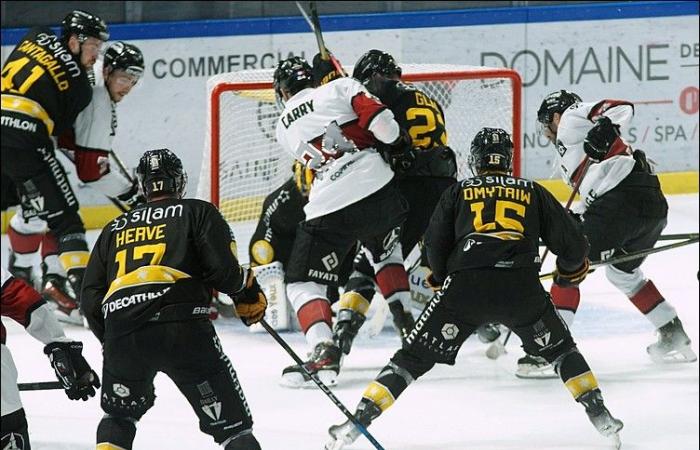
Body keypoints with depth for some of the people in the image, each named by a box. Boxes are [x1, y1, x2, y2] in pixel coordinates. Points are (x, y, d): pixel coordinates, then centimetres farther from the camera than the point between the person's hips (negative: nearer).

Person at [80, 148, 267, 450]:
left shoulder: (115, 228, 27)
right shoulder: (199, 213, 16)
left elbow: (91, 299, 20)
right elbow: (223, 270, -1)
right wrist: (250, 295, 18)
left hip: (121, 333, 4)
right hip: (184, 328, -3)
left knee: (118, 416, 29)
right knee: (232, 425, -1)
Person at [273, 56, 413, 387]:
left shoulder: (284, 127, 18)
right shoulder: (341, 88, 10)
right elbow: (378, 119, -4)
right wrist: (399, 143, 12)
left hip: (329, 209, -2)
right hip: (378, 191, 2)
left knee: (302, 282, 7)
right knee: (385, 254, 33)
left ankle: (324, 350, -15)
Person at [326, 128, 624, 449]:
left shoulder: (458, 193, 21)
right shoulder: (533, 193, 22)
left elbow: (435, 246, 15)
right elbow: (571, 243, 21)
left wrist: (444, 278, 35)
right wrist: (571, 271, 43)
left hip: (465, 288, -1)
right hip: (522, 287, 1)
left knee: (414, 357, 6)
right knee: (559, 348, 25)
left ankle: (358, 422, -2)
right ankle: (600, 417, 15)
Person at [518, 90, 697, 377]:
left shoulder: (571, 118, 9)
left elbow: (622, 108, -7)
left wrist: (603, 129, -24)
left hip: (622, 199, -9)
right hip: (655, 205, 9)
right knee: (623, 271, 31)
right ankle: (674, 338, 34)